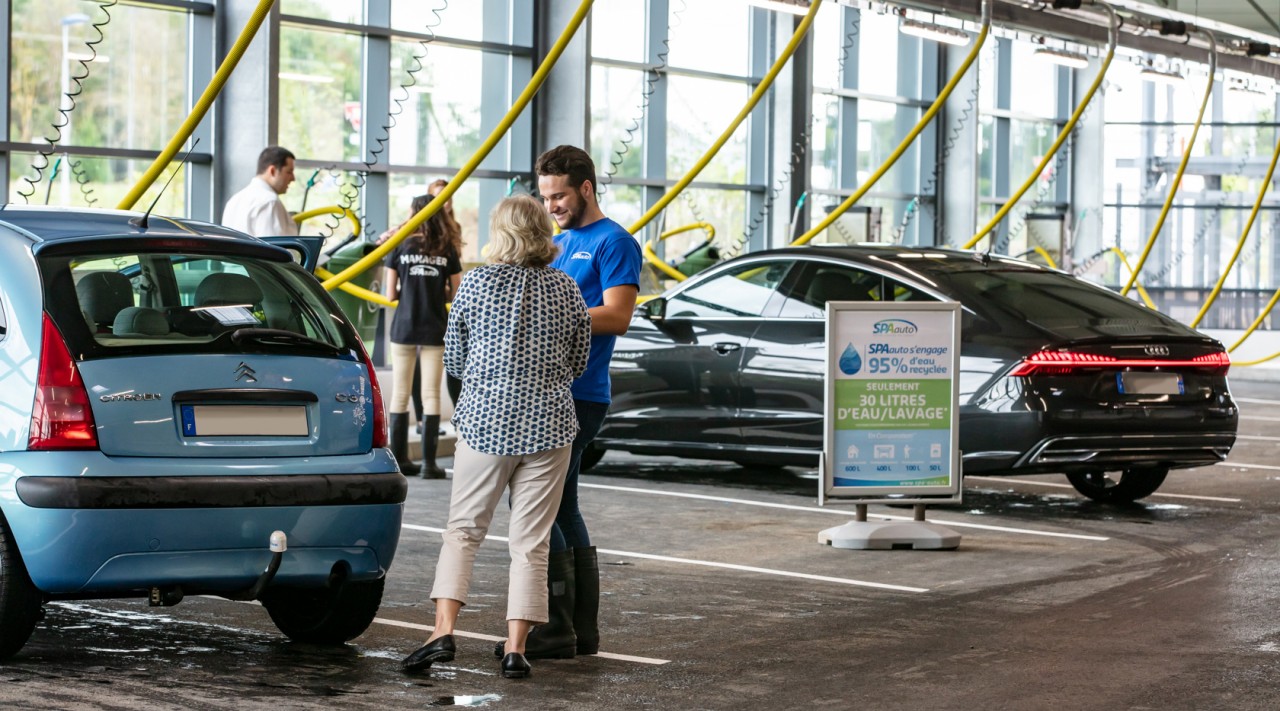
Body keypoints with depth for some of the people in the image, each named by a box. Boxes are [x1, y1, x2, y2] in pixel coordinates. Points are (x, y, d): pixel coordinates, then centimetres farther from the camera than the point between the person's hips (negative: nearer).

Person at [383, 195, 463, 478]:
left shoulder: (400, 247, -2)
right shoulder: (448, 250, 0)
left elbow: (390, 294, -3)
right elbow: (455, 294, 2)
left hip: (403, 328, 0)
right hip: (434, 332, 0)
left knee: (400, 394, 8)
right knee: (431, 395, 2)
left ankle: (399, 458, 10)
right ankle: (429, 461, -1)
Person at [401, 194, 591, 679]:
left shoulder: (476, 283, -3)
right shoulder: (566, 290, 2)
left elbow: (453, 361, 6)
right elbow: (578, 363, 11)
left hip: (486, 421, -1)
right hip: (549, 425, 1)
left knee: (463, 529, 9)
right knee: (530, 541, 6)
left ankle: (444, 631, -6)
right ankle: (515, 648, 3)